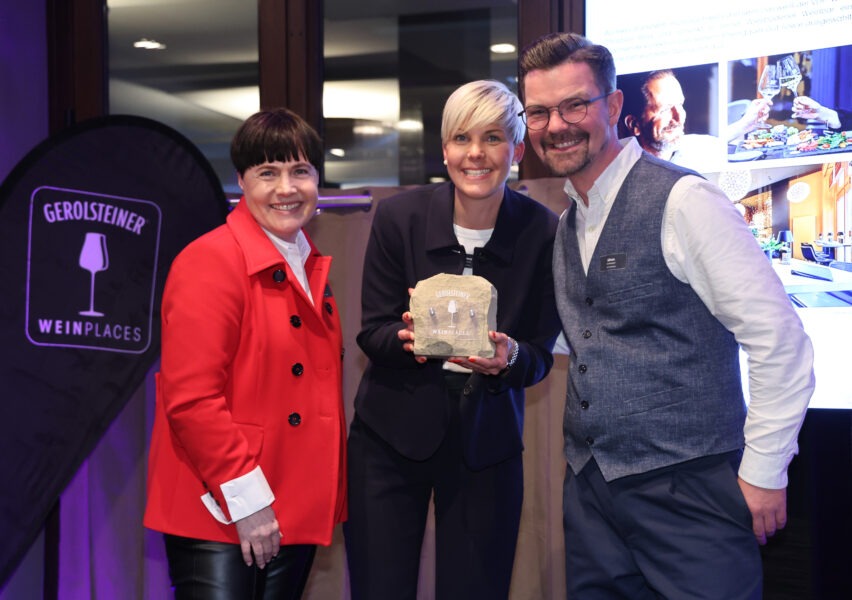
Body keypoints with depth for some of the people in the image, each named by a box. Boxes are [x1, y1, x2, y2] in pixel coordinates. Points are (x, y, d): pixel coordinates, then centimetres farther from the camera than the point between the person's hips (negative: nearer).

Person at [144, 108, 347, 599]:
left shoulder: (312, 266, 11)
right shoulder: (209, 262, -14)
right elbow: (190, 397, -20)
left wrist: (328, 494, 14)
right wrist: (246, 500, -19)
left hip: (297, 513, 8)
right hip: (218, 516, -8)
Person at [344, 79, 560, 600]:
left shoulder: (543, 233, -9)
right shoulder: (399, 217, -8)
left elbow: (540, 357, -3)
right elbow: (372, 333, -4)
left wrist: (509, 357, -27)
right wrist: (410, 338, -27)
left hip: (487, 443, 0)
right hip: (390, 435, 0)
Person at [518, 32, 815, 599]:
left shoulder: (681, 200, -13)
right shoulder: (568, 223, 11)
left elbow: (780, 340, -14)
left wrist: (764, 472, -11)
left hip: (685, 490, -7)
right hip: (590, 489, 7)